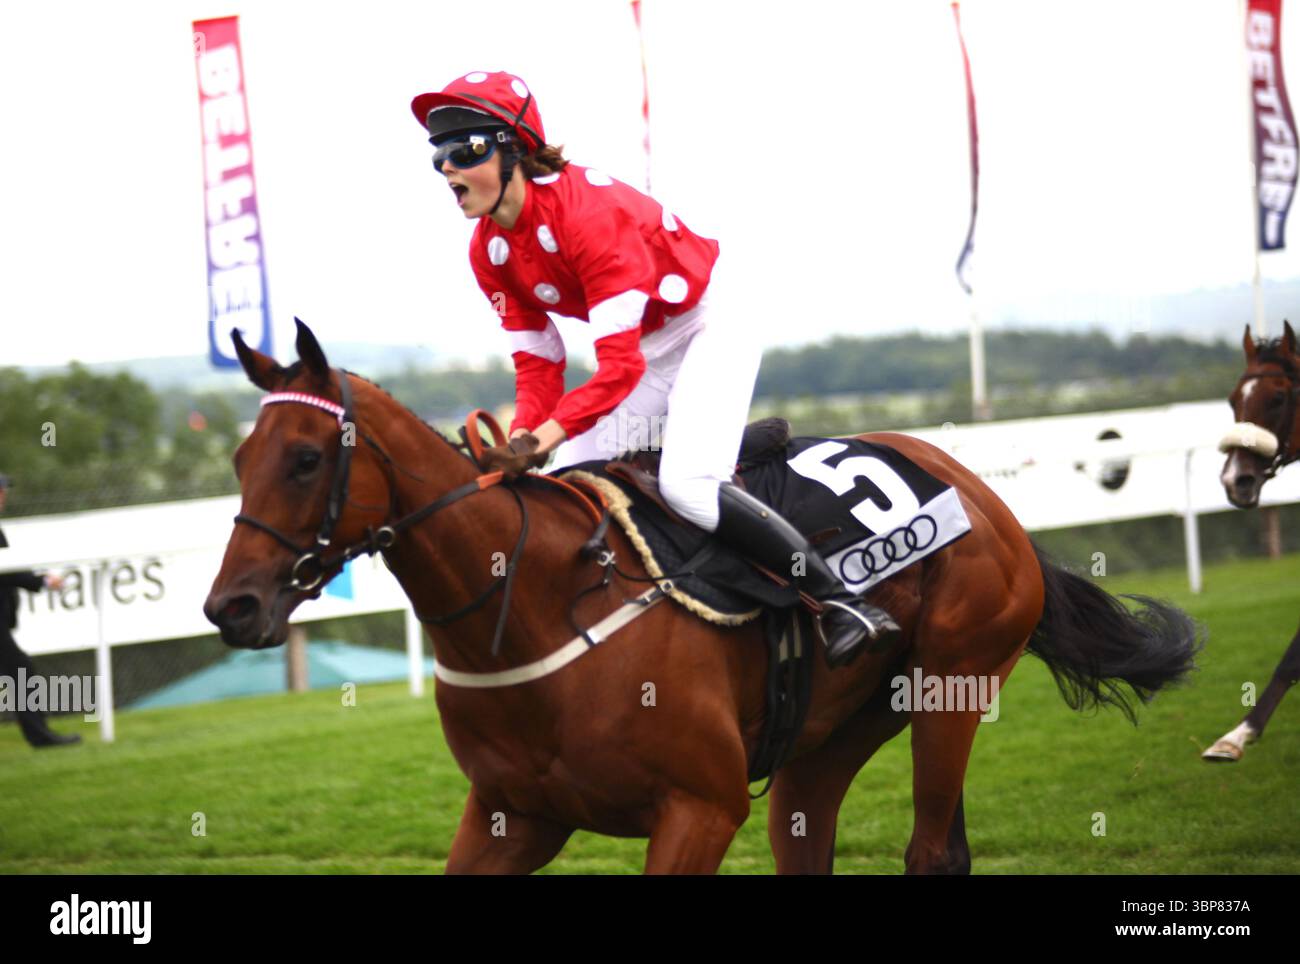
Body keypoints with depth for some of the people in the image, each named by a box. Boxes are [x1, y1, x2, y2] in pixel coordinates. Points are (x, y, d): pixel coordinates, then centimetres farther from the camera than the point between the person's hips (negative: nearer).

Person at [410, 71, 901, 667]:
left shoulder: (587, 211, -31)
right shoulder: (488, 253, -6)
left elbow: (620, 362, -34)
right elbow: (537, 363, -3)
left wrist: (551, 432, -43)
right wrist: (521, 442, -21)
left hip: (712, 323, -9)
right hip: (645, 346, 9)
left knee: (686, 484, -26)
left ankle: (841, 601, -19)